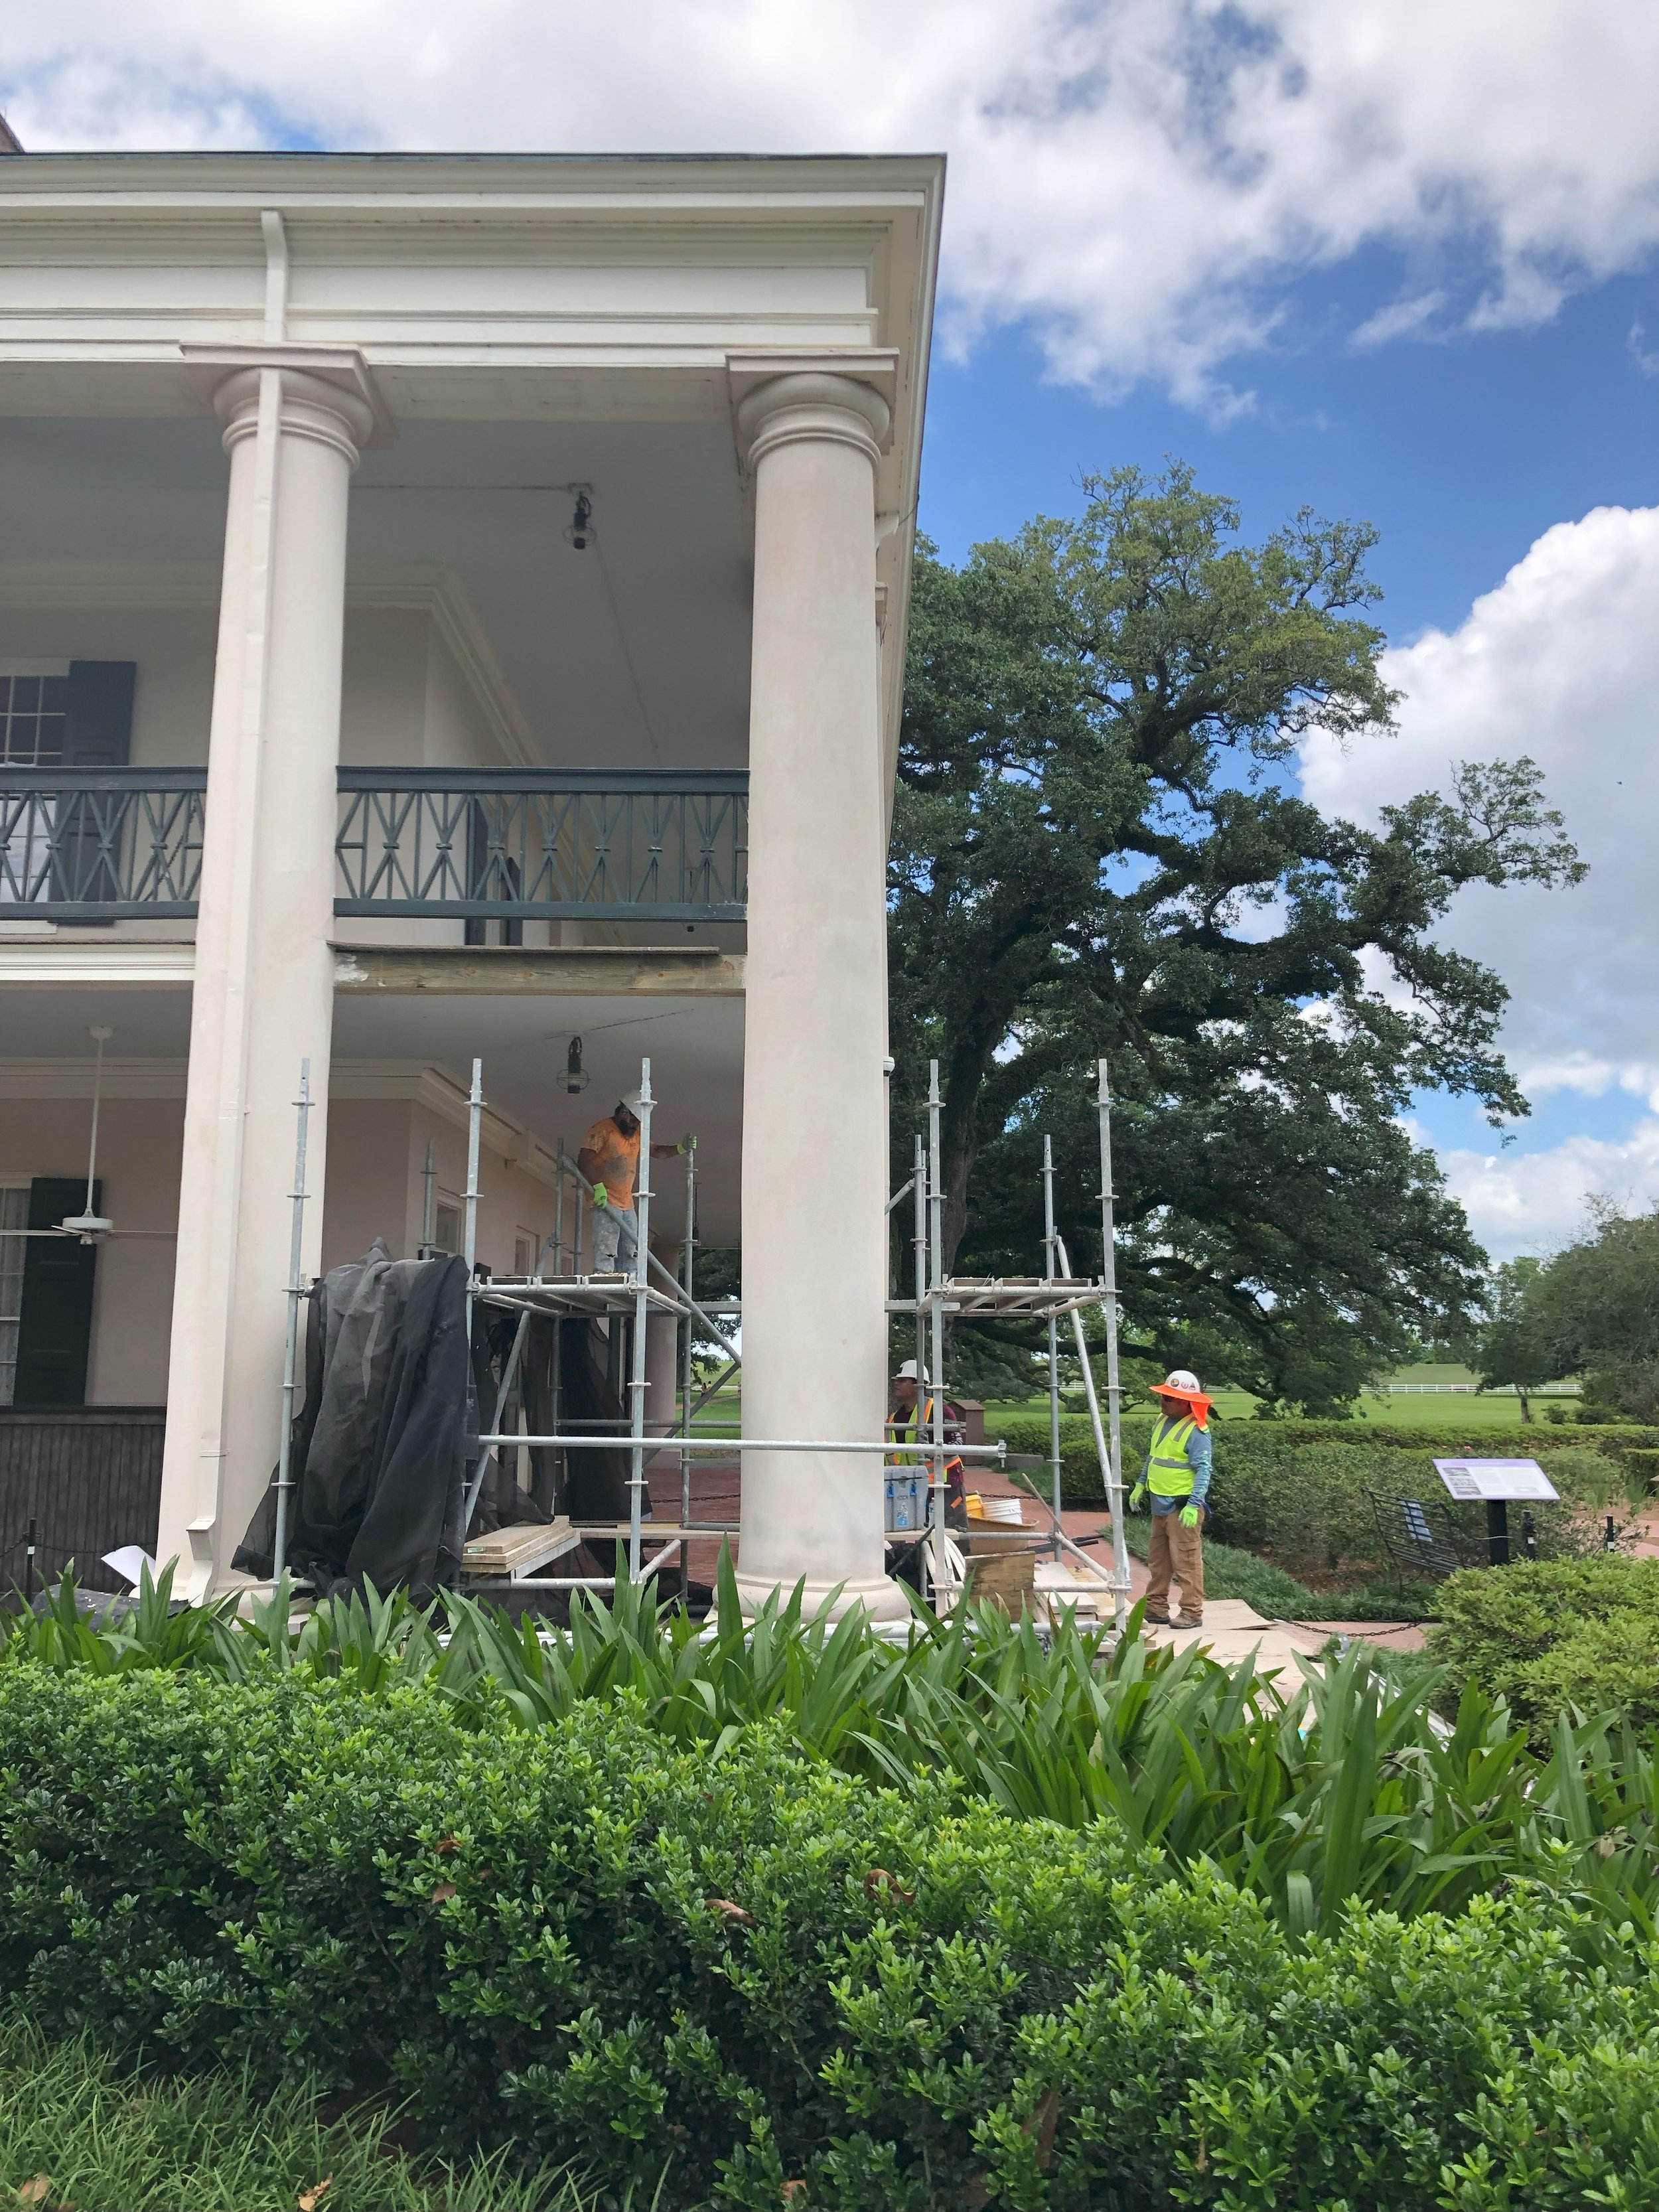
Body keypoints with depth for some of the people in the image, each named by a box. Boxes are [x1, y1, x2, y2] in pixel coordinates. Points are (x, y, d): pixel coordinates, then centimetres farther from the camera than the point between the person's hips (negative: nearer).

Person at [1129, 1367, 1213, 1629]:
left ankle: (1192, 1612, 2)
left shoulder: (1196, 1431, -17)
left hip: (1183, 1506, -10)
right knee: (1158, 1559, 17)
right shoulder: (1163, 1420, 11)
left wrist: (1193, 1505, -29)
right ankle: (1156, 1607, 27)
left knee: (1186, 1560, -5)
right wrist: (1141, 1485, 22)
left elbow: (1204, 1471, -22)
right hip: (1160, 1504, 10)